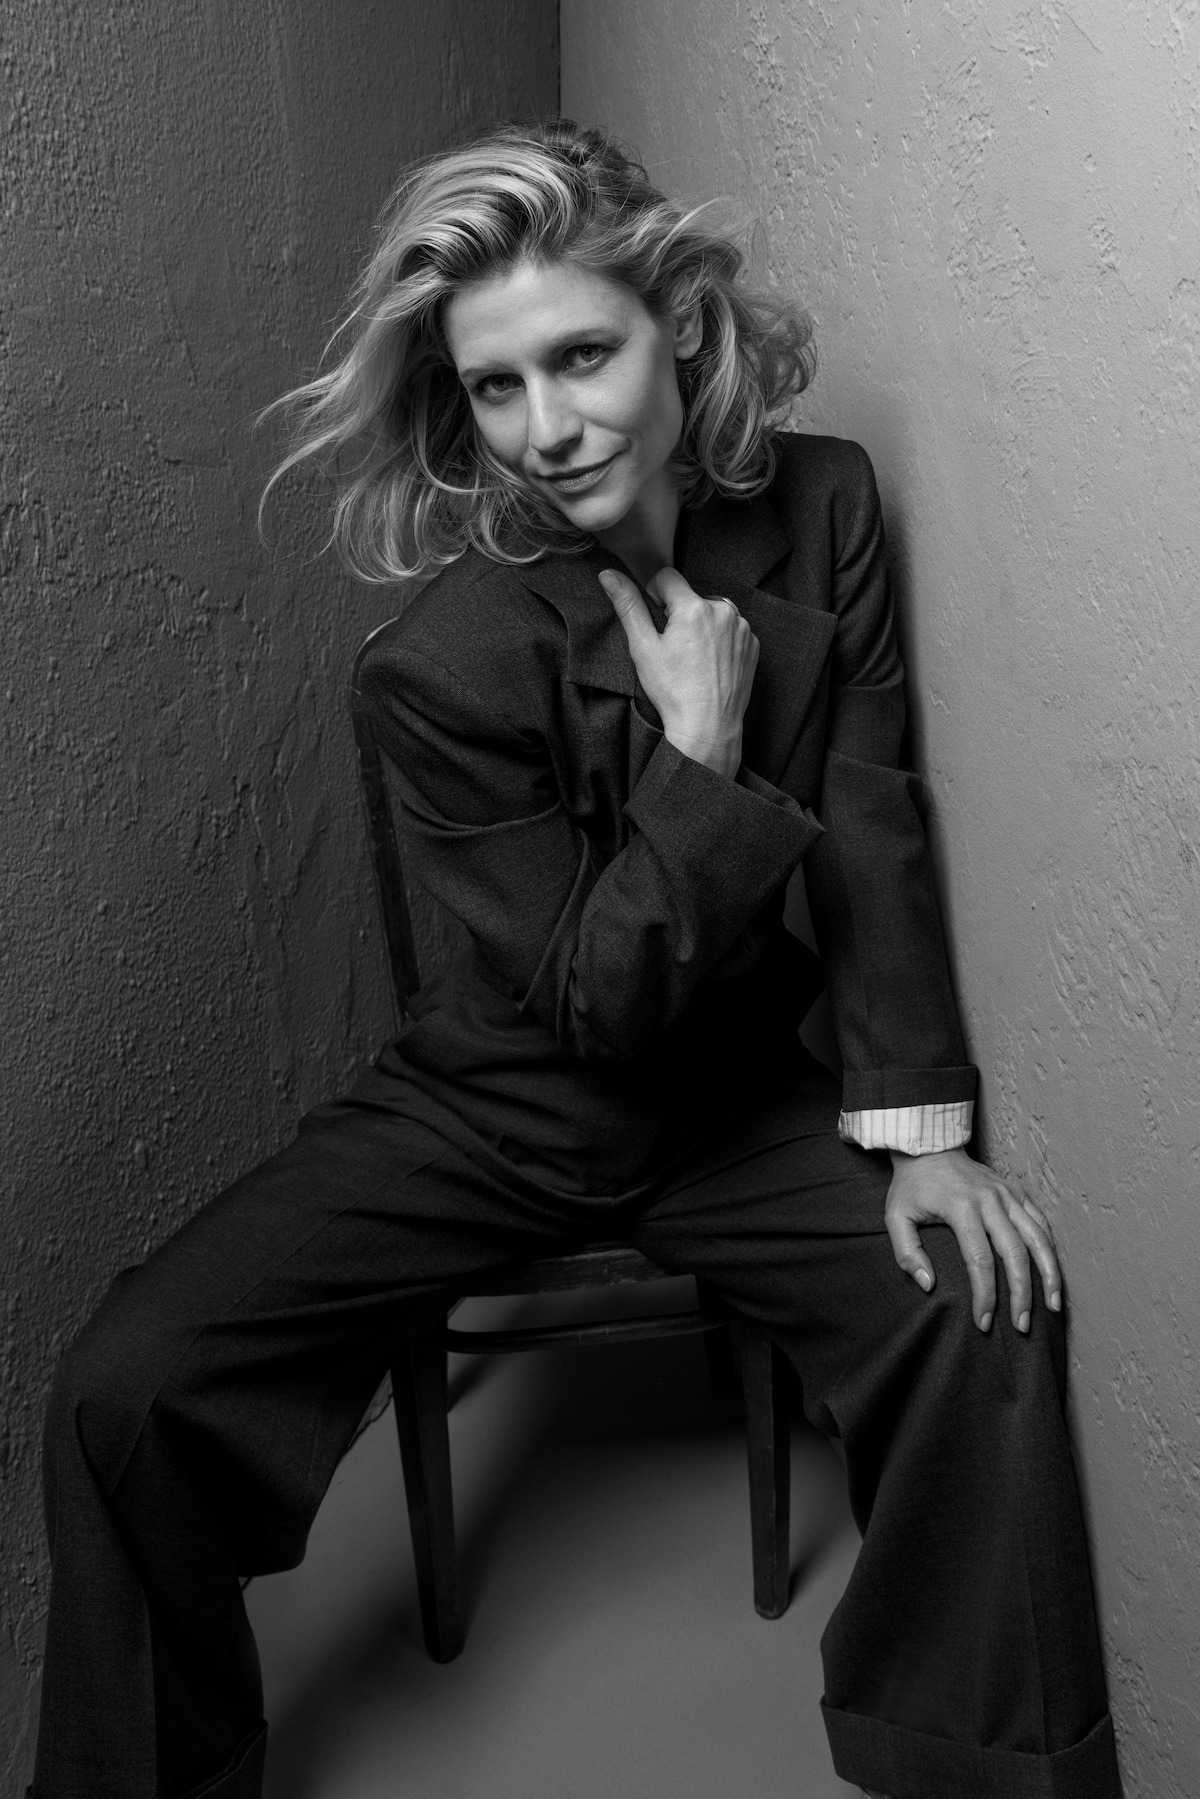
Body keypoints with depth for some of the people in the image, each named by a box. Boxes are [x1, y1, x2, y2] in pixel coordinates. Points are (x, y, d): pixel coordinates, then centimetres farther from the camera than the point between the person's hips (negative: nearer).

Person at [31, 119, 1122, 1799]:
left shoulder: (821, 505, -12)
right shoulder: (447, 665, -24)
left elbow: (871, 828, -9)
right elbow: (595, 988, -18)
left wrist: (914, 1127, -14)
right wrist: (699, 759, -25)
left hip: (740, 1093, 3)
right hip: (494, 1110, -2)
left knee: (992, 1316, -19)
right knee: (125, 1389, -15)